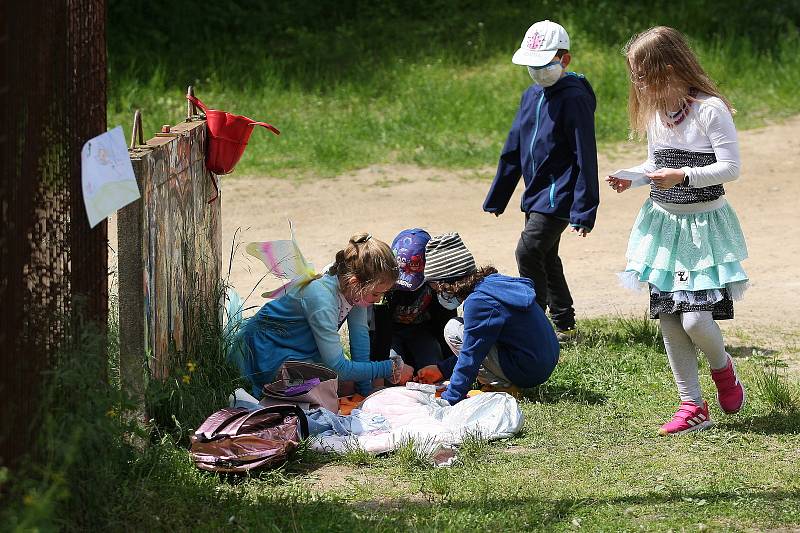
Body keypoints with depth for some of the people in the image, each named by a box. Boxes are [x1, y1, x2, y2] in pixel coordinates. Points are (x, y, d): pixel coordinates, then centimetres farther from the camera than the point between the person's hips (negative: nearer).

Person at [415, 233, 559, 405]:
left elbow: (470, 357, -18)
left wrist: (449, 399, -12)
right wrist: (441, 369, 19)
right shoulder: (493, 281, 10)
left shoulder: (479, 303, -20)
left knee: (453, 330, -8)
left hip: (528, 371, -10)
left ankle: (503, 387, -7)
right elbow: (473, 345, 18)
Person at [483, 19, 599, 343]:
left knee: (529, 251, -16)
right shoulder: (531, 97, 10)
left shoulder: (574, 98, -15)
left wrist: (583, 211, -20)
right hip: (535, 195, 9)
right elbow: (513, 149, 17)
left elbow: (585, 157, -17)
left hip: (559, 196, -9)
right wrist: (497, 197, 18)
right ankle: (564, 326, 24)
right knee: (546, 259, 14)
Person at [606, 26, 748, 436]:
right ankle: (693, 406, 13)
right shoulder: (654, 113, 8)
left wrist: (684, 176, -28)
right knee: (668, 321, 4)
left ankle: (722, 367, 20)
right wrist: (632, 177, 2)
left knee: (695, 319, -14)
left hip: (703, 223, -7)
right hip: (663, 223, 7)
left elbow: (730, 168, -17)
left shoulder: (710, 110, -16)